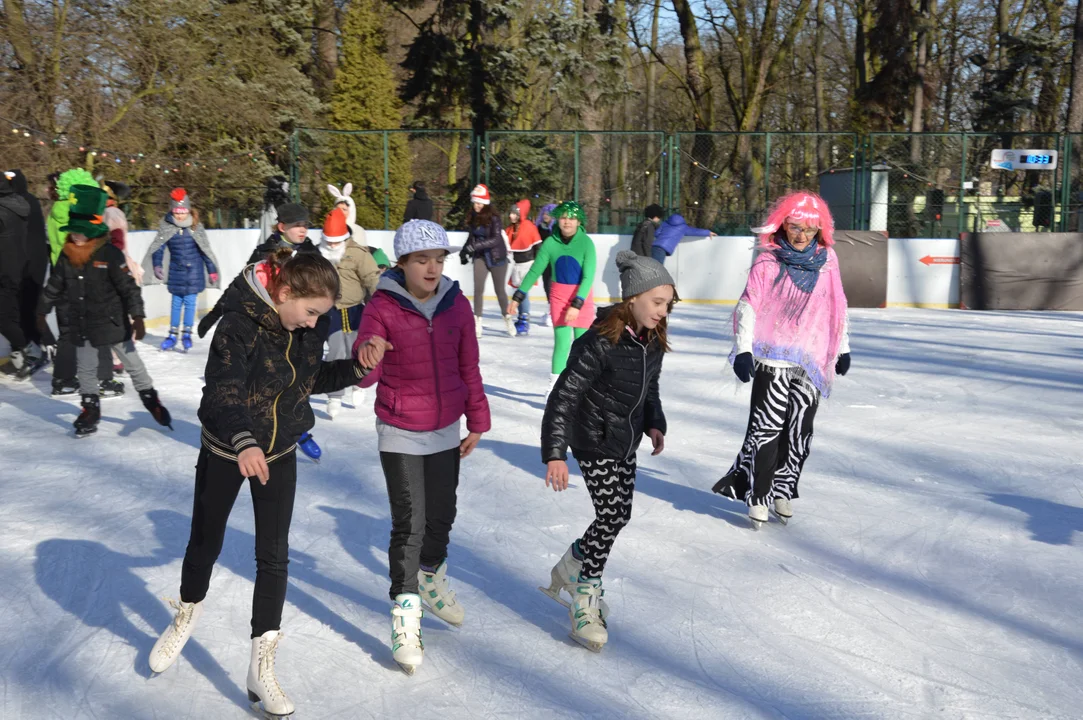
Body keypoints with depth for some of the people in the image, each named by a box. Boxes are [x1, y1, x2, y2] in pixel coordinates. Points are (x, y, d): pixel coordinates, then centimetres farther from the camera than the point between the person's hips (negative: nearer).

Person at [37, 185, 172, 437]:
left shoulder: (110, 254, -16)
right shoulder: (66, 255, 1)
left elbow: (129, 287, -16)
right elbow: (54, 285, 14)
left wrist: (137, 317, -21)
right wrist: (42, 310, 19)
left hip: (112, 322, -5)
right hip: (81, 326, 5)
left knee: (132, 364, 6)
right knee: (85, 369, 13)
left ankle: (151, 401, 19)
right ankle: (90, 410, 26)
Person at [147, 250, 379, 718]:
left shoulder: (311, 325, -10)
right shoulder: (239, 324, -27)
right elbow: (221, 394, -33)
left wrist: (356, 369, -11)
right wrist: (243, 442, -49)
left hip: (280, 452, 4)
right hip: (226, 451, -3)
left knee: (274, 556, 1)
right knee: (205, 544, 16)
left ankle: (261, 666, 11)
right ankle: (188, 613, 48)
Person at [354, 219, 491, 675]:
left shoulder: (456, 305, -4)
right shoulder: (382, 308, -15)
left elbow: (469, 368, 6)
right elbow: (365, 376, -22)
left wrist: (477, 421, 11)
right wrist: (367, 357, -45)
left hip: (446, 431, 4)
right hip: (400, 434, -4)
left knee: (441, 516, 16)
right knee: (409, 524, -6)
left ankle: (432, 579, 44)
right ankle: (405, 613, 9)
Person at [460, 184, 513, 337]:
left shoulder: (493, 218, -17)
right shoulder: (472, 217, -1)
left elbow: (496, 239, -24)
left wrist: (473, 246, -29)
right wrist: (464, 251, 8)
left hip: (497, 257, -3)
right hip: (480, 257, 3)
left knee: (499, 290, 7)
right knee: (478, 288, -8)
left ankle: (507, 317, 27)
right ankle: (477, 321, -1)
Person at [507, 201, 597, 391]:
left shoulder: (586, 243, -16)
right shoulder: (551, 243, -10)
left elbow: (588, 277, -18)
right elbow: (534, 271, -2)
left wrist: (577, 304, -26)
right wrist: (518, 297, -2)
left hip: (582, 297, -1)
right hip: (559, 296, 1)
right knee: (561, 342, -5)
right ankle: (554, 386, 3)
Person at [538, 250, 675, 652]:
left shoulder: (653, 342, 0)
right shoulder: (601, 343, -24)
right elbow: (563, 396, -24)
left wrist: (654, 424, 3)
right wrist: (555, 453, -28)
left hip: (626, 443, 8)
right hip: (594, 442, -8)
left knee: (618, 516, 12)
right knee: (612, 516, -9)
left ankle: (569, 571, 35)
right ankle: (585, 604, 8)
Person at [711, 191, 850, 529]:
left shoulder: (827, 260, 8)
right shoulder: (767, 261, -3)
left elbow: (838, 306, 17)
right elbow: (748, 306, -5)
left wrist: (843, 348, 21)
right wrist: (743, 349, -13)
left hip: (813, 360, 4)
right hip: (773, 358, -4)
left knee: (800, 431, 8)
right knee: (767, 426, -8)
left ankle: (782, 490, 22)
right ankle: (757, 495, 4)